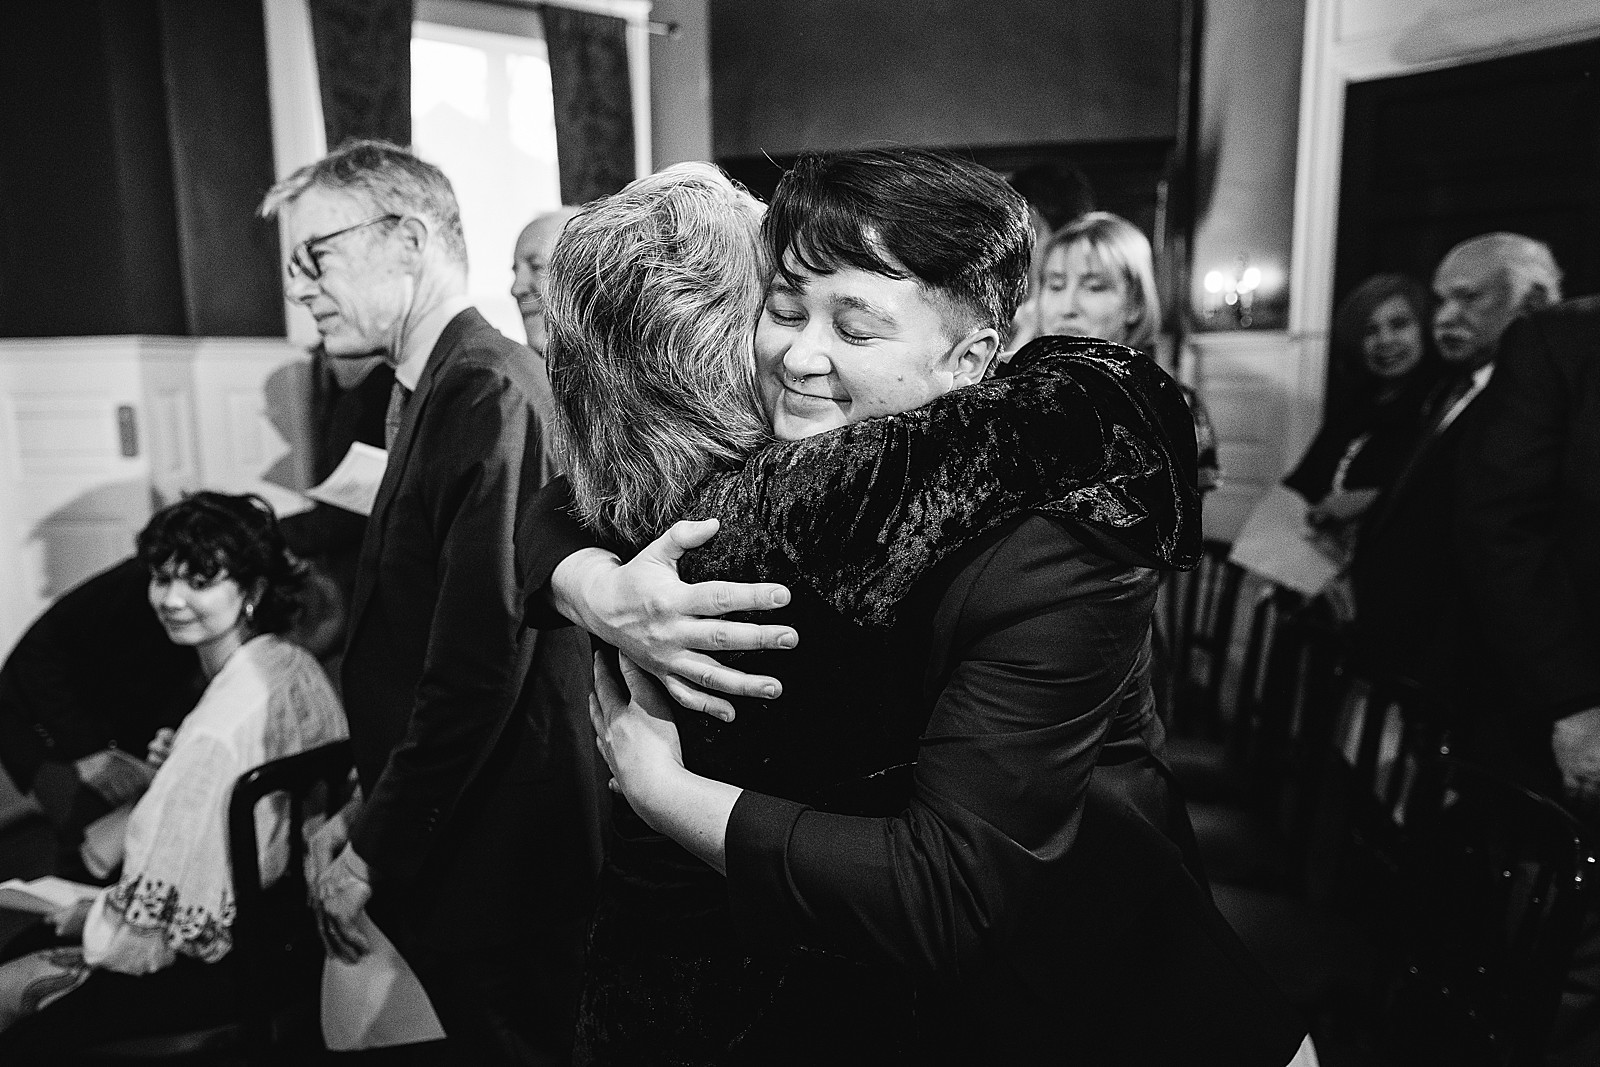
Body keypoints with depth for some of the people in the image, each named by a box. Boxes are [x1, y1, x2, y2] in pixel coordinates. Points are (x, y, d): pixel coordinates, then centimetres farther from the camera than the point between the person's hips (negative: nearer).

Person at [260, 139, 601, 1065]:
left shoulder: (489, 391, -20)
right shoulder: (431, 389, 8)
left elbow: (482, 660, -24)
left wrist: (377, 851, -14)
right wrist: (371, 812, 10)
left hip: (495, 850, -8)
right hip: (443, 831, 8)